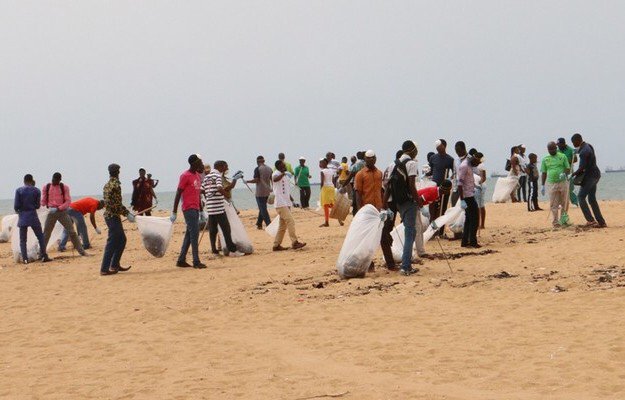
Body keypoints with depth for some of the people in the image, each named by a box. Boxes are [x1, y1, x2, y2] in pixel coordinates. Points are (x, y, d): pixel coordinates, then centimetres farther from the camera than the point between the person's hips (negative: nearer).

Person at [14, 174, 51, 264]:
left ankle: (24, 258, -1)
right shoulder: (36, 191, -1)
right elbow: (38, 205, 3)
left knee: (22, 239, 6)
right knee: (40, 237, 10)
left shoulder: (19, 191, -4)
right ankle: (44, 256, 5)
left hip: (22, 217, 0)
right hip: (33, 215, 0)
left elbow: (16, 206, -6)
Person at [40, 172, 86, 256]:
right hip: (51, 212, 1)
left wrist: (58, 208, -17)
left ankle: (81, 251, 4)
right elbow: (43, 201, 11)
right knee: (45, 233, 0)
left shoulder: (64, 187, 0)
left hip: (62, 212, -1)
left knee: (72, 232, -2)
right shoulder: (46, 187, 6)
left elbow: (68, 201, -4)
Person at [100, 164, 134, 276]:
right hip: (113, 217, -10)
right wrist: (127, 214, -14)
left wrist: (127, 212, 21)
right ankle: (105, 269, -4)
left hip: (108, 215, 10)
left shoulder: (107, 185, 13)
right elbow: (117, 204, -22)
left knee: (121, 239, 17)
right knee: (112, 243, -5)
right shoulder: (115, 185, -16)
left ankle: (115, 265, 19)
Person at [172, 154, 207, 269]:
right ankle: (196, 261, -10)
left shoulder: (197, 175, 15)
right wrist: (174, 212, -11)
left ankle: (181, 260, 15)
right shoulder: (185, 176, -10)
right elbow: (178, 194, -10)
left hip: (195, 209, 8)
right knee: (194, 233, -11)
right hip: (189, 209, -8)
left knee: (189, 235, 10)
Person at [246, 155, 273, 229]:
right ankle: (259, 224, 24)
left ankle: (269, 224, -12)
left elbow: (256, 180, -16)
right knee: (262, 208, 18)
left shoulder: (257, 169, -10)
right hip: (267, 191, 7)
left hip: (260, 192, -7)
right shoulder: (269, 169, 9)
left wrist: (247, 181, -2)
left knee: (263, 209, -5)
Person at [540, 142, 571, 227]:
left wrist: (564, 174, -18)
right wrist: (543, 186, 6)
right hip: (552, 184, 0)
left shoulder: (562, 156, 4)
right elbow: (544, 173, 11)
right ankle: (556, 222, 3)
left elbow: (568, 168, 4)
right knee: (553, 204, -1)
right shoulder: (545, 159, 8)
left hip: (563, 182, 0)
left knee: (564, 203, 5)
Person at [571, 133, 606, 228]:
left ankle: (590, 220, -14)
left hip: (590, 176, -10)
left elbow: (582, 168, -23)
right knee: (592, 199, 12)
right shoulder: (588, 146, 11)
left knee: (581, 196, -7)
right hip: (595, 174, 10)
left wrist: (573, 174, -15)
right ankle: (601, 222, 10)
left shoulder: (584, 151, -21)